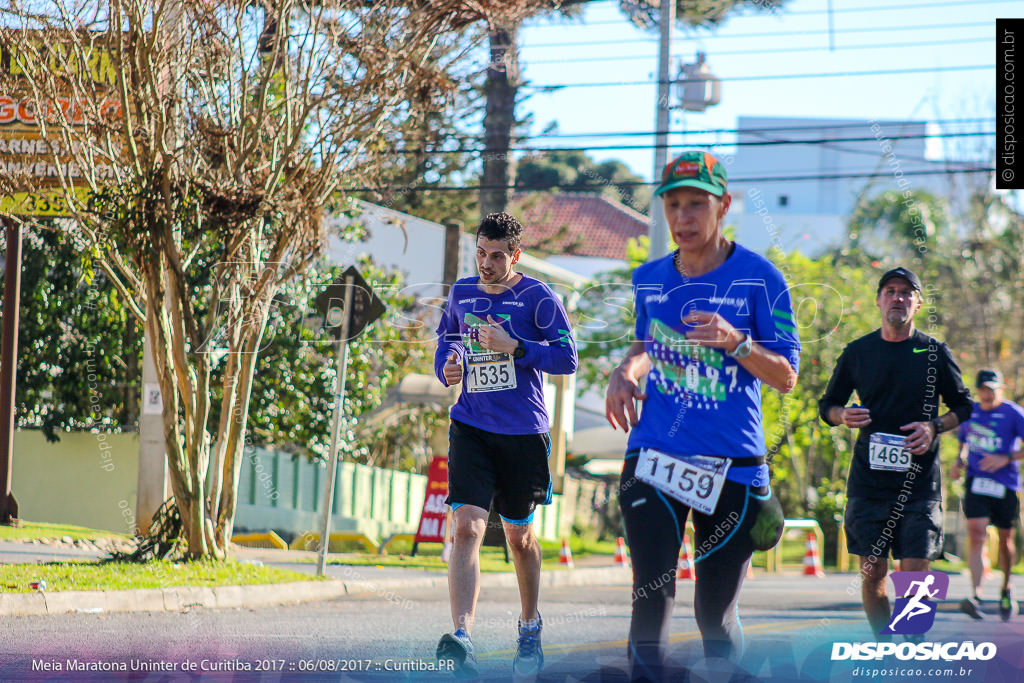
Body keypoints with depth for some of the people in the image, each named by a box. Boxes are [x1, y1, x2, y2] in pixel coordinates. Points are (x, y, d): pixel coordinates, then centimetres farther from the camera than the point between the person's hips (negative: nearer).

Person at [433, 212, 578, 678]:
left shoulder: (537, 298, -6)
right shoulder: (462, 293, 7)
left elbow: (567, 358, -9)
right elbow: (447, 337, 25)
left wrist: (513, 347, -19)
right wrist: (447, 366, 3)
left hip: (524, 433, -2)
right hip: (471, 426, 2)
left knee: (519, 537, 12)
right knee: (467, 526, -16)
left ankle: (530, 628, 36)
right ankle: (462, 641, -28)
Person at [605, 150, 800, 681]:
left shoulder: (758, 278, -5)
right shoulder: (649, 280, 8)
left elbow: (787, 377, -5)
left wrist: (735, 342, -22)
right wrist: (626, 371, 4)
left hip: (733, 468, -2)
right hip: (653, 459, 2)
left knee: (716, 616, 4)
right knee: (652, 602, -11)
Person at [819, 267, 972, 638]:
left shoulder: (935, 352, 5)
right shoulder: (857, 352, 7)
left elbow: (964, 406, 13)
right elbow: (827, 405, 16)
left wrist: (935, 427, -7)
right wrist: (843, 416, -8)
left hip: (920, 481, -1)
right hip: (868, 479, 1)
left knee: (914, 573, -8)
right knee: (872, 573, 0)